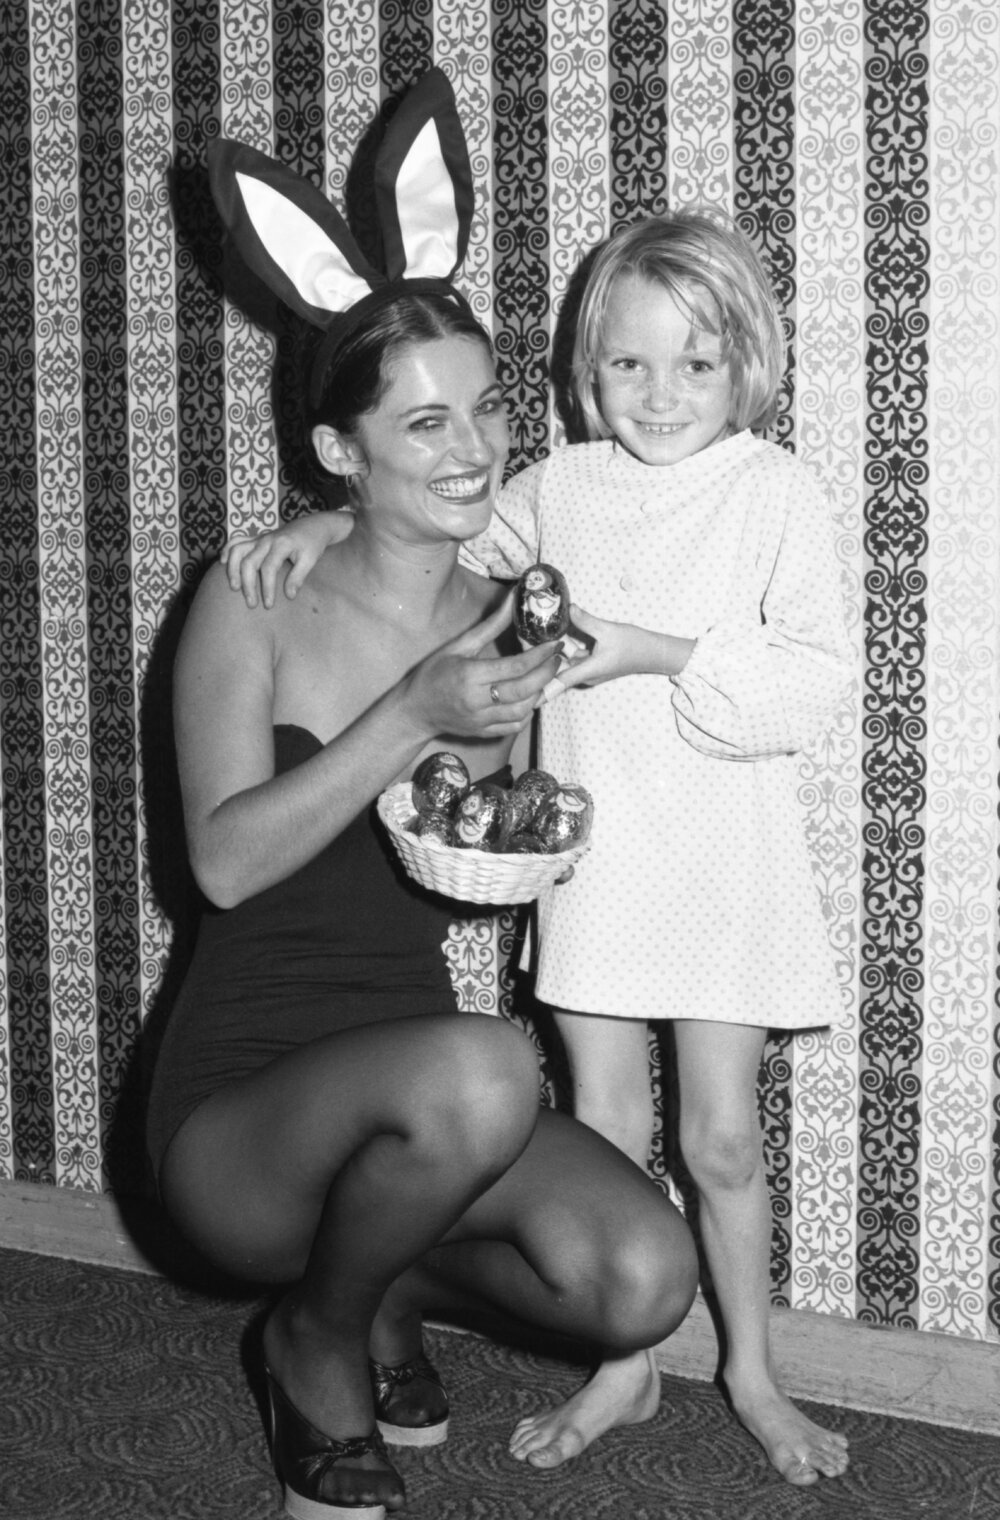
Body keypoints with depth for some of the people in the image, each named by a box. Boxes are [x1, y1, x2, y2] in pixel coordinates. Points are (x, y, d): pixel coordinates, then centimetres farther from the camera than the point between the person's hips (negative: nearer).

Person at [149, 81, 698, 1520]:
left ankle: (398, 1276, 12)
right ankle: (318, 1337, -4)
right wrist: (414, 719, -26)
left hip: (406, 1101, 4)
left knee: (644, 1280, -21)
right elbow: (226, 860, -18)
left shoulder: (512, 618, 3)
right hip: (235, 1110, -4)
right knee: (479, 1071, -36)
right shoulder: (259, 596, -8)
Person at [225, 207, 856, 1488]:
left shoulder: (773, 492, -7)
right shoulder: (562, 486, 3)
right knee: (601, 1126, 11)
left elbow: (815, 676, -14)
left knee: (721, 1136, 6)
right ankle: (620, 1362, 30)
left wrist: (665, 651, -23)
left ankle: (751, 1371, 28)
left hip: (724, 867, -3)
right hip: (591, 859, 3)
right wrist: (330, 524, 0)